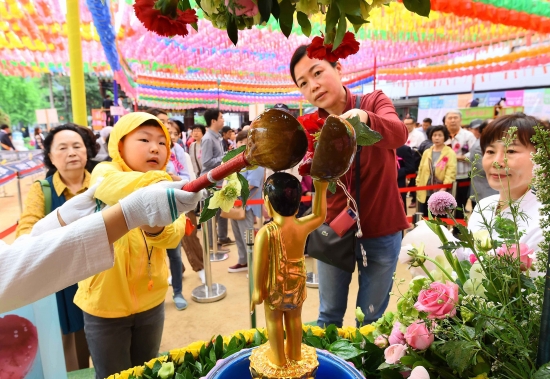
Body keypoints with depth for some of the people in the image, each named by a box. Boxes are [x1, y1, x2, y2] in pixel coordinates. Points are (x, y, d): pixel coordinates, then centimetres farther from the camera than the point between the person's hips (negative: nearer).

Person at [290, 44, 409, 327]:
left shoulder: (375, 101, -7)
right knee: (329, 315, 16)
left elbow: (399, 134, -30)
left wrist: (364, 118, -49)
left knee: (372, 318, 14)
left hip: (381, 231, -1)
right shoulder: (312, 126, -3)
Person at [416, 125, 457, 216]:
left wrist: (443, 189, -22)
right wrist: (418, 185, 5)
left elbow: (451, 173, -11)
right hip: (425, 193, 4)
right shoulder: (426, 152, 12)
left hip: (440, 194, -4)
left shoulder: (450, 153, -2)